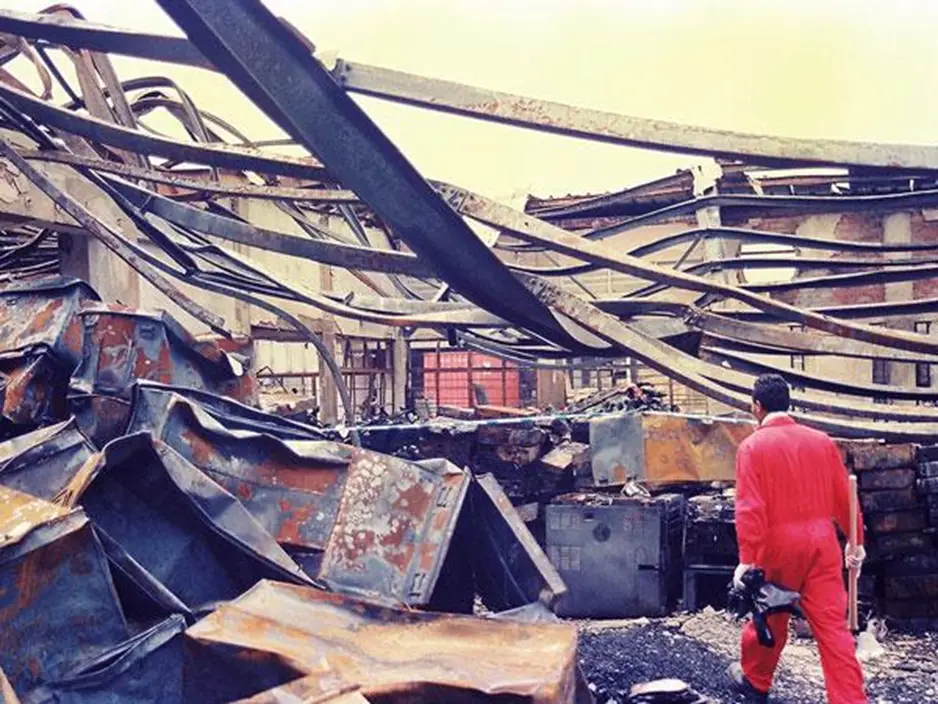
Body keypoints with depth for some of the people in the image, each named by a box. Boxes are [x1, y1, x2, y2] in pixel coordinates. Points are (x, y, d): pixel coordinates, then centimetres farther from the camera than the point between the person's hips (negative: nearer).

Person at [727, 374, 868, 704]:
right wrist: (856, 540, 20)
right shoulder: (821, 441, 4)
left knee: (770, 619, 17)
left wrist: (747, 559, -14)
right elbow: (844, 496, 9)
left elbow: (749, 507, -15)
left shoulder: (752, 446, -8)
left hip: (778, 543, -2)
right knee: (832, 625, 3)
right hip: (821, 541, 2)